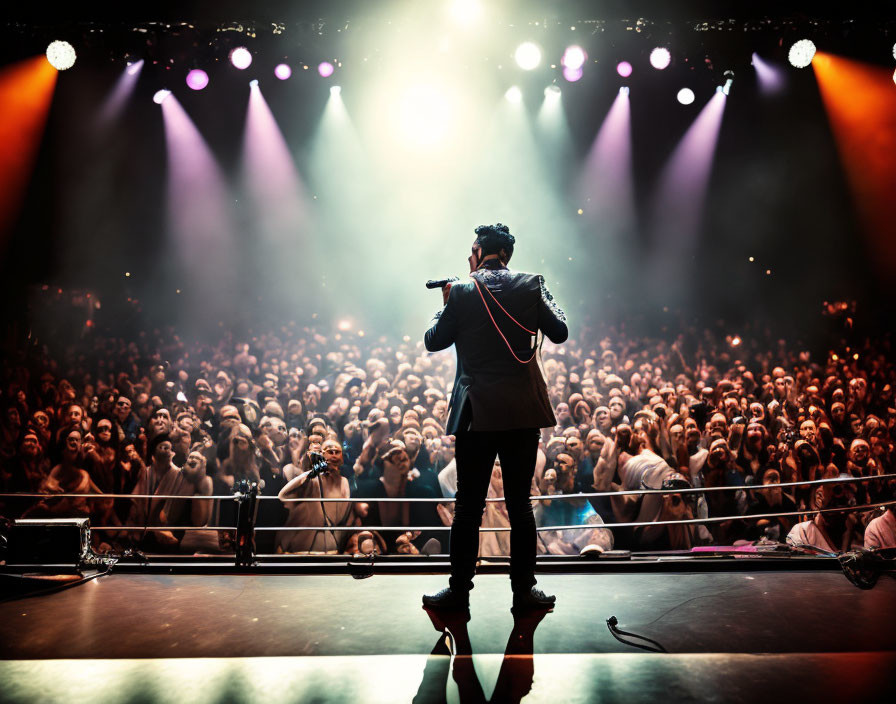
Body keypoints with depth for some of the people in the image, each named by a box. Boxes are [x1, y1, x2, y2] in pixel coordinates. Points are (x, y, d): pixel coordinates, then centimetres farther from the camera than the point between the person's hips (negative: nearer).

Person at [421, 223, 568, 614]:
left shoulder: (461, 291, -3)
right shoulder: (531, 284, 1)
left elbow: (433, 341, 5)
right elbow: (559, 333, 5)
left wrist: (446, 302, 19)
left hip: (476, 412, -1)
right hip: (523, 410, 2)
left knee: (468, 507, 7)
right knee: (520, 504, 10)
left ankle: (459, 591, 16)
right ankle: (523, 589, 18)